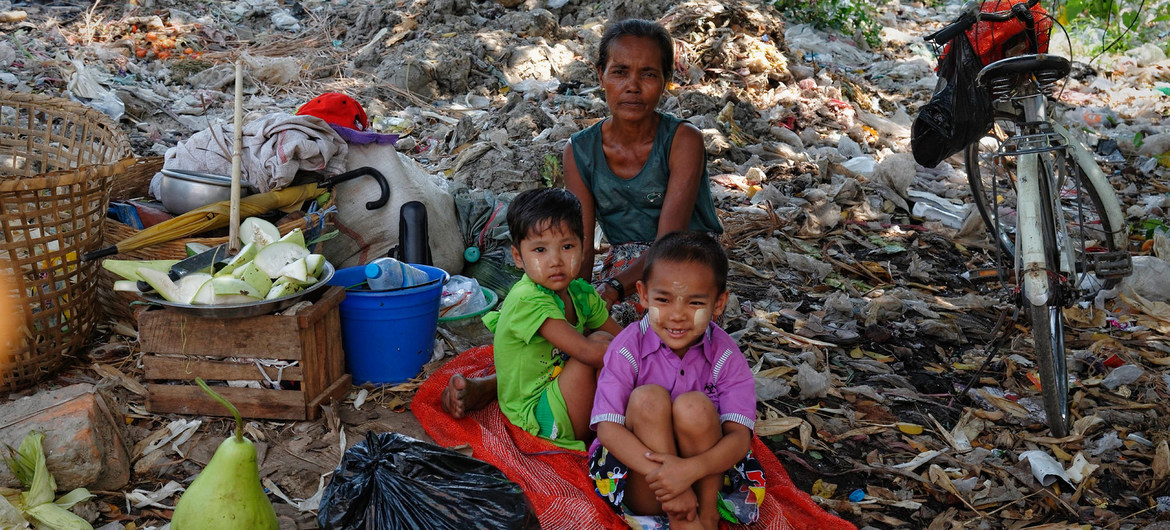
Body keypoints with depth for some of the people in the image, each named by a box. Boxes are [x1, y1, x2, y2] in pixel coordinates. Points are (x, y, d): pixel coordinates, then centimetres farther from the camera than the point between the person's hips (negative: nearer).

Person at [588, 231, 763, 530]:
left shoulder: (725, 356, -10)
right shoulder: (628, 349, -12)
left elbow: (740, 436, -19)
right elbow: (607, 428, -20)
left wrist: (690, 469, -39)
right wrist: (659, 472, -34)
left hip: (706, 473, 0)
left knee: (693, 406, -28)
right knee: (648, 398, -27)